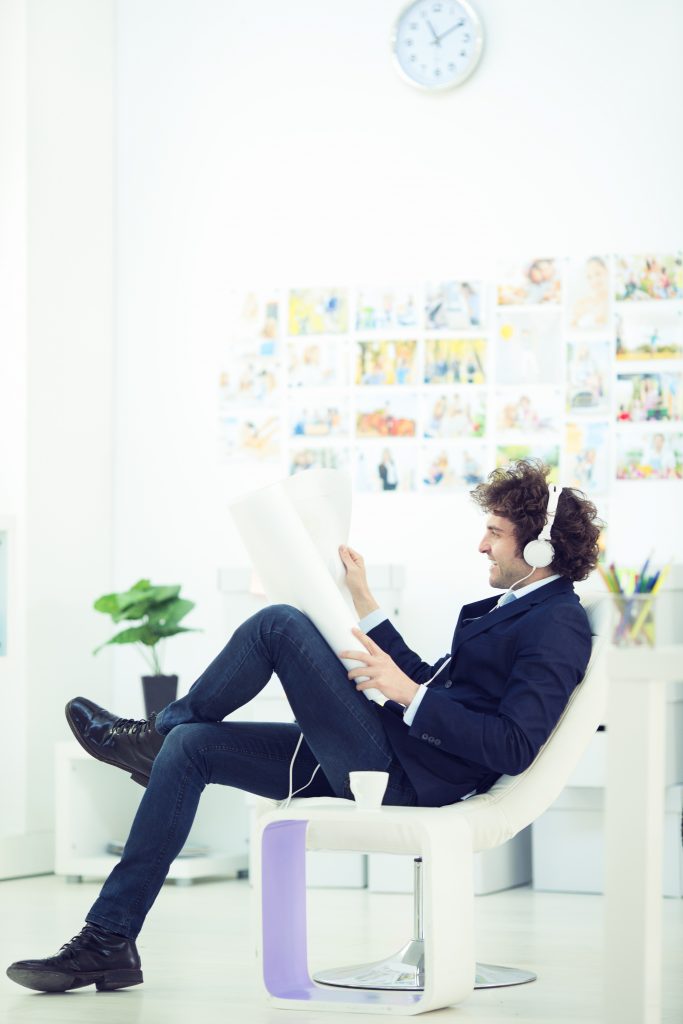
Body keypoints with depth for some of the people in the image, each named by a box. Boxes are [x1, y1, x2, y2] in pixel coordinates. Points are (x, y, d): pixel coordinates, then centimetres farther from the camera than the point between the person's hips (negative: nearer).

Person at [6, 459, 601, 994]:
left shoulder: (558, 625, -11)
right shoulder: (505, 607, 19)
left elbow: (514, 749, -21)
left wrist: (408, 691, -20)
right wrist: (366, 606, 20)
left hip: (406, 780, -10)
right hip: (377, 759, 10)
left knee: (280, 623, -15)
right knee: (190, 747, 4)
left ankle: (157, 731, 9)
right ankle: (108, 941, 4)